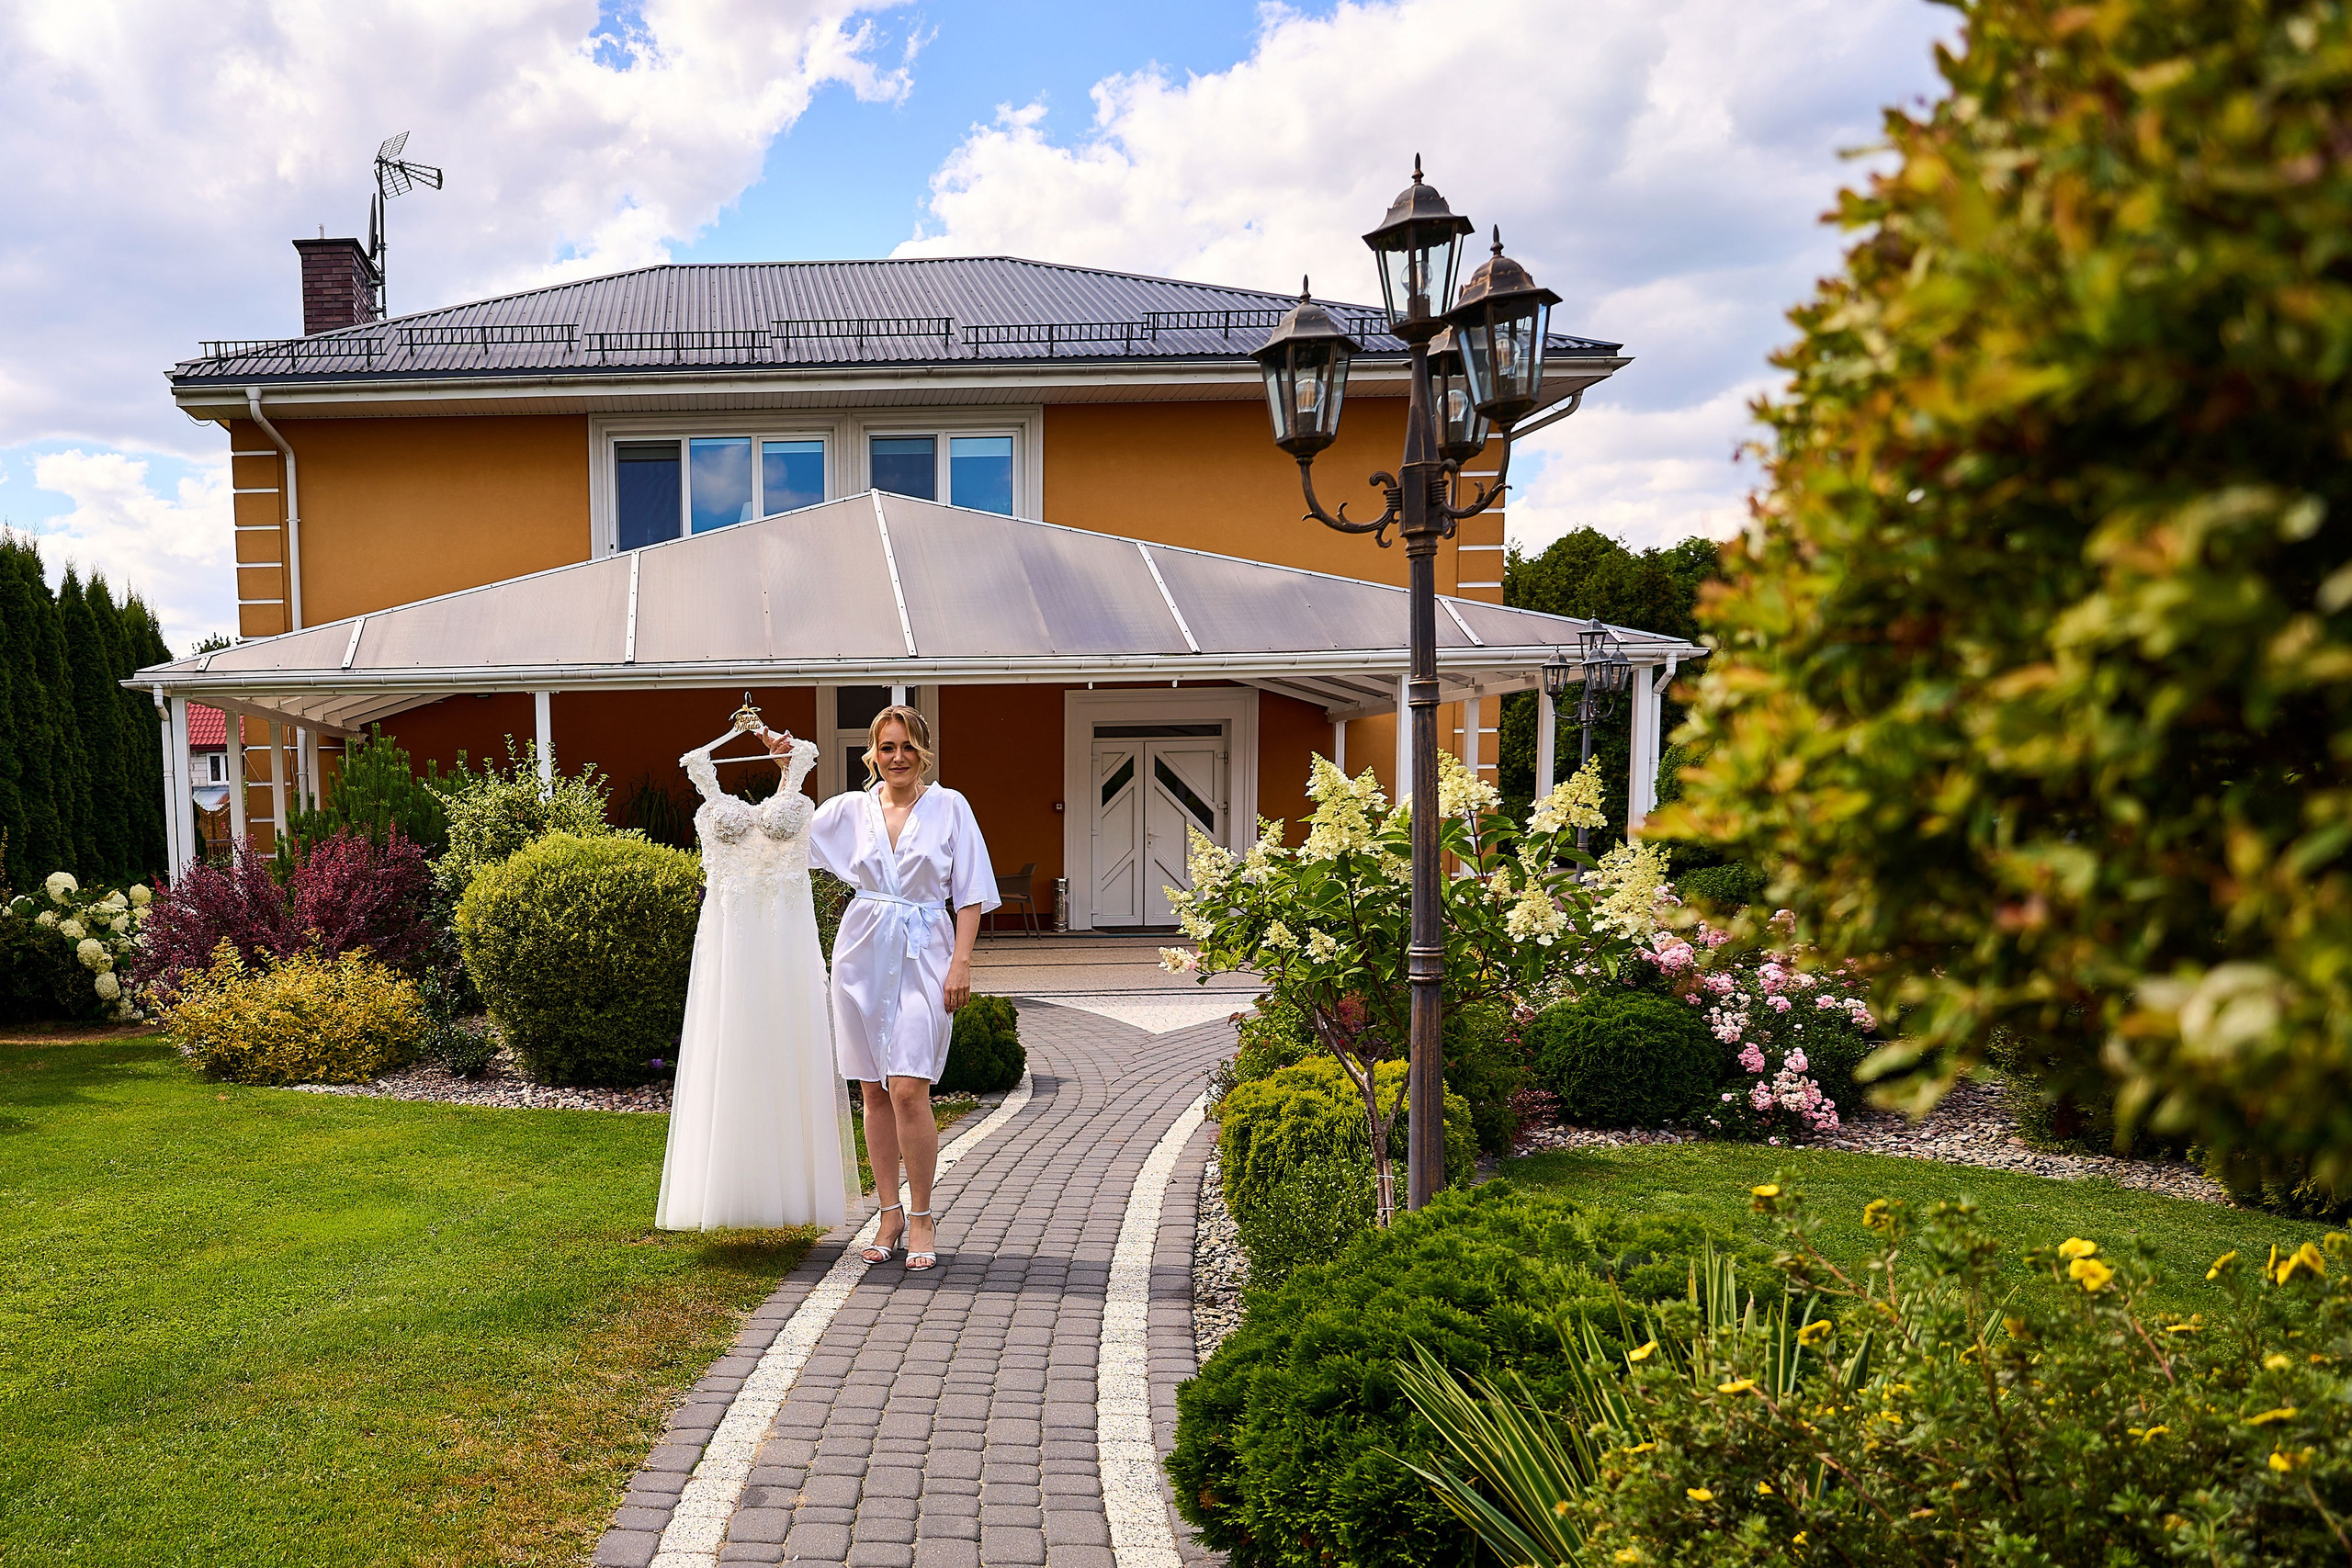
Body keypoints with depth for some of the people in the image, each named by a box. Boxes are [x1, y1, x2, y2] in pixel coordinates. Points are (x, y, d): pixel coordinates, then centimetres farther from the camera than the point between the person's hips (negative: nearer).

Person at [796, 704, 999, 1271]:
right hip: (863, 954, 3)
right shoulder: (849, 809, 9)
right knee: (873, 1091, 6)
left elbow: (970, 894, 1)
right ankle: (890, 1214, 18)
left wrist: (961, 962, -7)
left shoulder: (949, 807, 2)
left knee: (908, 1089, -13)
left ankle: (922, 1218, 2)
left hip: (923, 956, -3)